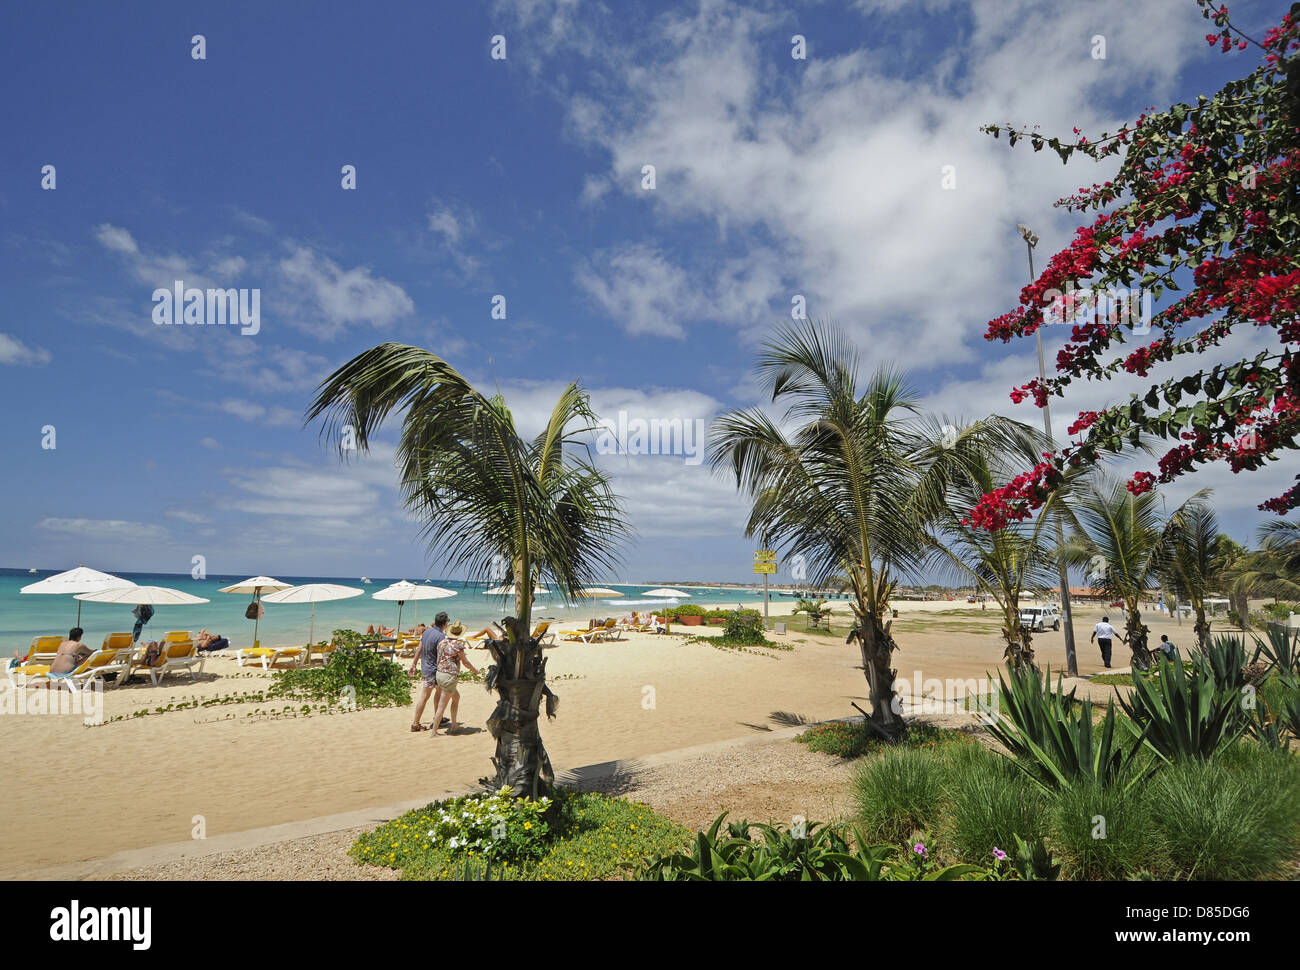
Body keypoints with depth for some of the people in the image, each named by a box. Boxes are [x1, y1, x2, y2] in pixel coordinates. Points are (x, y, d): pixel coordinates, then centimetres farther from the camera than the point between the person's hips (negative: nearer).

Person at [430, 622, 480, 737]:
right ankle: (434, 731, 1)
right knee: (442, 705, -2)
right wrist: (475, 670, 11)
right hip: (449, 676, -8)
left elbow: (438, 659, 15)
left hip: (440, 673, 8)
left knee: (456, 697, 23)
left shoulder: (442, 642, 7)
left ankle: (454, 725, 29)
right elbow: (465, 662, -6)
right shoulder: (458, 644, -14)